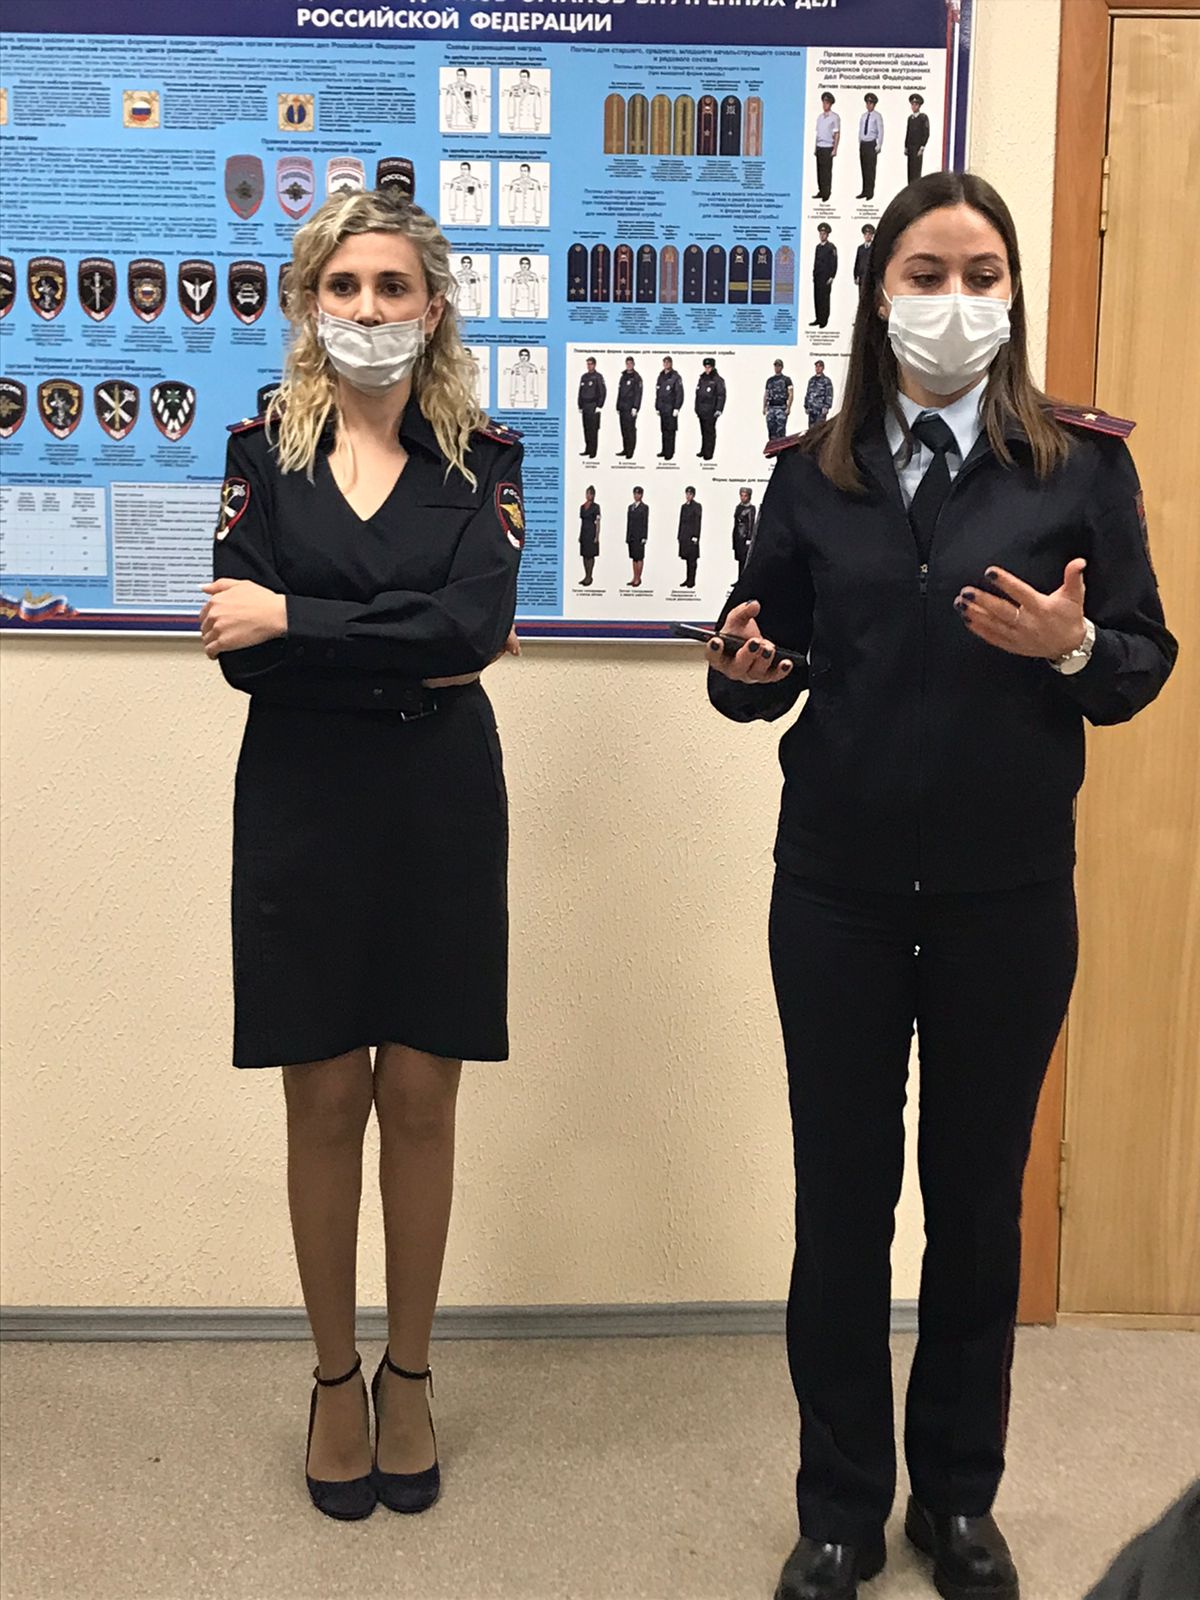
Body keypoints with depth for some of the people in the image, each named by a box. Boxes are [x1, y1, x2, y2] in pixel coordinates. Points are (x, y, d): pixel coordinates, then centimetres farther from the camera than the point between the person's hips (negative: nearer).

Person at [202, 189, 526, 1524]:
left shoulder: (480, 460, 3)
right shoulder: (263, 451, 3)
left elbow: (474, 619, -15)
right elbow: (239, 651, -9)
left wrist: (295, 622, -15)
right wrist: (414, 654, -13)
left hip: (441, 808, 0)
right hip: (303, 805, 0)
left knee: (420, 1099, 7)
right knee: (323, 1101, 8)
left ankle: (408, 1375, 27)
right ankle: (334, 1377, 27)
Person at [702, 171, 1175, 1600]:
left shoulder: (1080, 463, 0)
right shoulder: (814, 473, 5)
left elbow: (1143, 666, 0)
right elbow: (769, 665, 6)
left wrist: (1071, 648, -21)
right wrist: (744, 667, -16)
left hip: (1009, 890, -1)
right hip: (838, 885, 1)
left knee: (978, 1193, 11)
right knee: (840, 1193, 7)